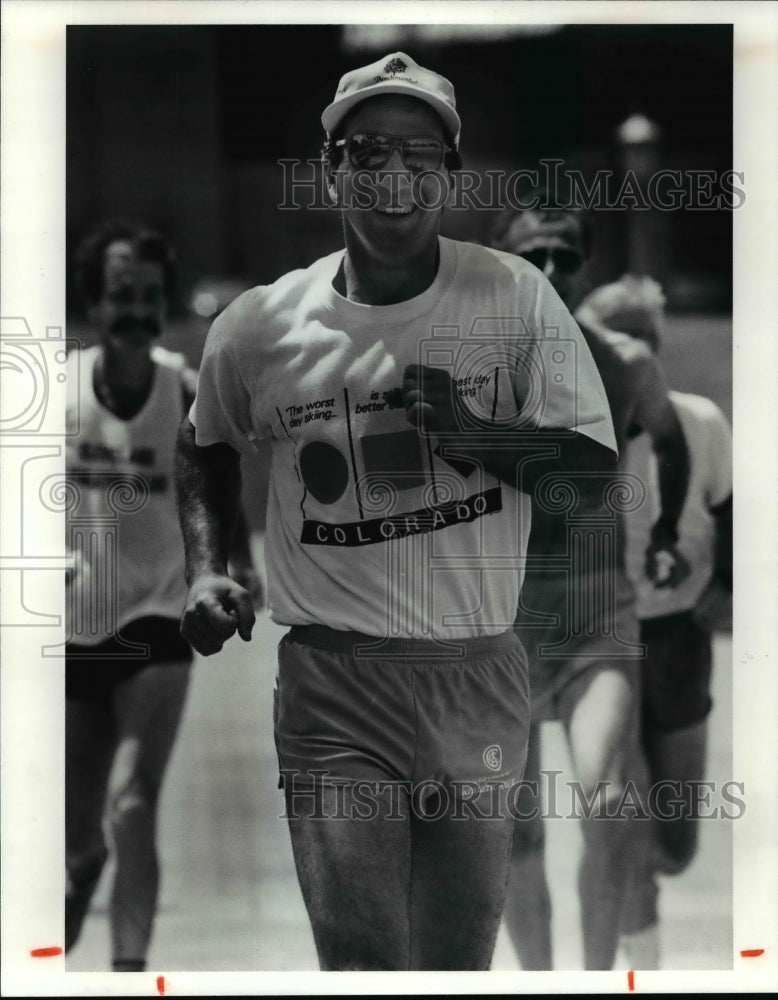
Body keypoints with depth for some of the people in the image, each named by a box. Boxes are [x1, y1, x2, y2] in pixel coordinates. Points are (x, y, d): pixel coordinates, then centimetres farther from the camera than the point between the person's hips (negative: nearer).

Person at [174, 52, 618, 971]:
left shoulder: (516, 300, -2)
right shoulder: (258, 326, 0)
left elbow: (598, 462, -2)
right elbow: (206, 446, 20)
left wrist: (478, 436, -18)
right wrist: (205, 568, 6)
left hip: (480, 677, 1)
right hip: (332, 683, -1)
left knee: (462, 952, 13)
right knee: (360, 957, -8)